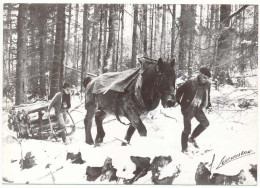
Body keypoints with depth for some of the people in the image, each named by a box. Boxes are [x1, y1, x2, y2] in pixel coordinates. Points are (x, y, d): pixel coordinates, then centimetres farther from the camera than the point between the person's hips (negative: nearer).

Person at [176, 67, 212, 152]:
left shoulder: (207, 85, -2)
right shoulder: (190, 83, -18)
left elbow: (207, 96, 16)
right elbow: (179, 91, -6)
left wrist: (208, 105, 11)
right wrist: (179, 102, -5)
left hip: (198, 109, 6)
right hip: (188, 108, -6)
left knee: (205, 123, -2)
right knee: (187, 129, -3)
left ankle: (192, 138, 17)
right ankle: (184, 149, 9)